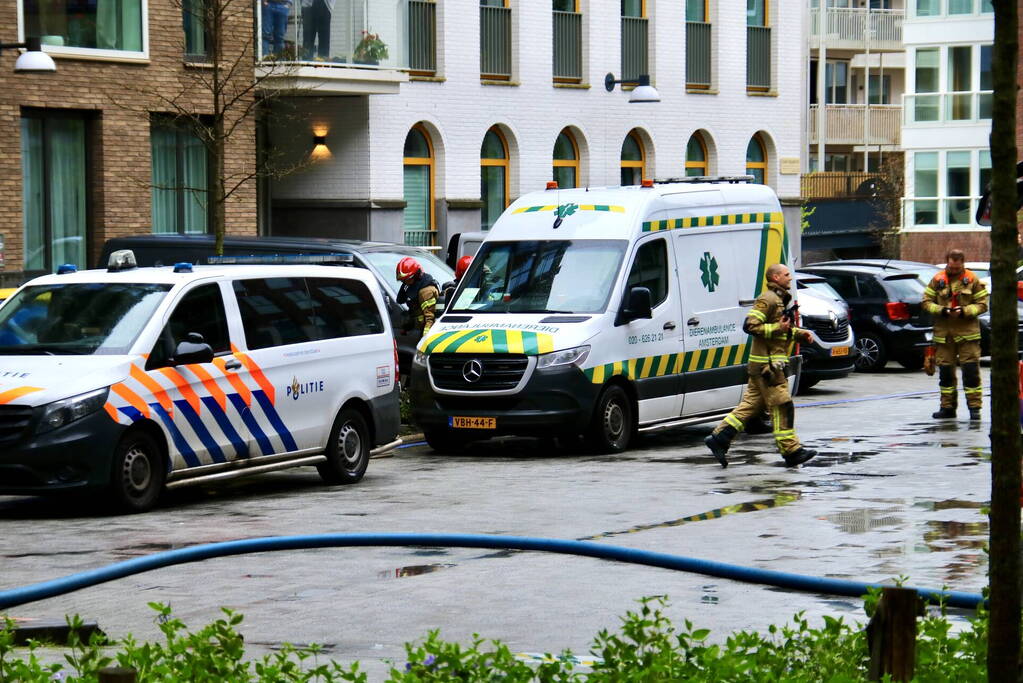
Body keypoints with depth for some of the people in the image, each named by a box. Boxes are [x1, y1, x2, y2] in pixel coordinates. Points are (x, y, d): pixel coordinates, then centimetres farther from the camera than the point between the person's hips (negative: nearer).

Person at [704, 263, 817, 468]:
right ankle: (791, 450, -2)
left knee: (751, 404, 9)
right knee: (782, 406, -6)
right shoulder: (767, 299, -12)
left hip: (763, 364, 10)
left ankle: (719, 438, 7)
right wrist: (777, 328, -22)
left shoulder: (780, 300, 21)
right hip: (768, 364, -10)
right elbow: (750, 325, -20)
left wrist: (801, 333, 15)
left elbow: (784, 328, 30)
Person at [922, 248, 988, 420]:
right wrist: (942, 311, -12)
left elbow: (982, 304, 1)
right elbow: (927, 302, 5)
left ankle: (974, 407, -1)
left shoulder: (973, 280, 1)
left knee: (971, 371, -5)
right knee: (945, 372, 7)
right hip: (943, 333, 2)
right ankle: (947, 407, 16)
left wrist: (964, 311, -15)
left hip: (967, 333, -2)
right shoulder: (937, 280, 5)